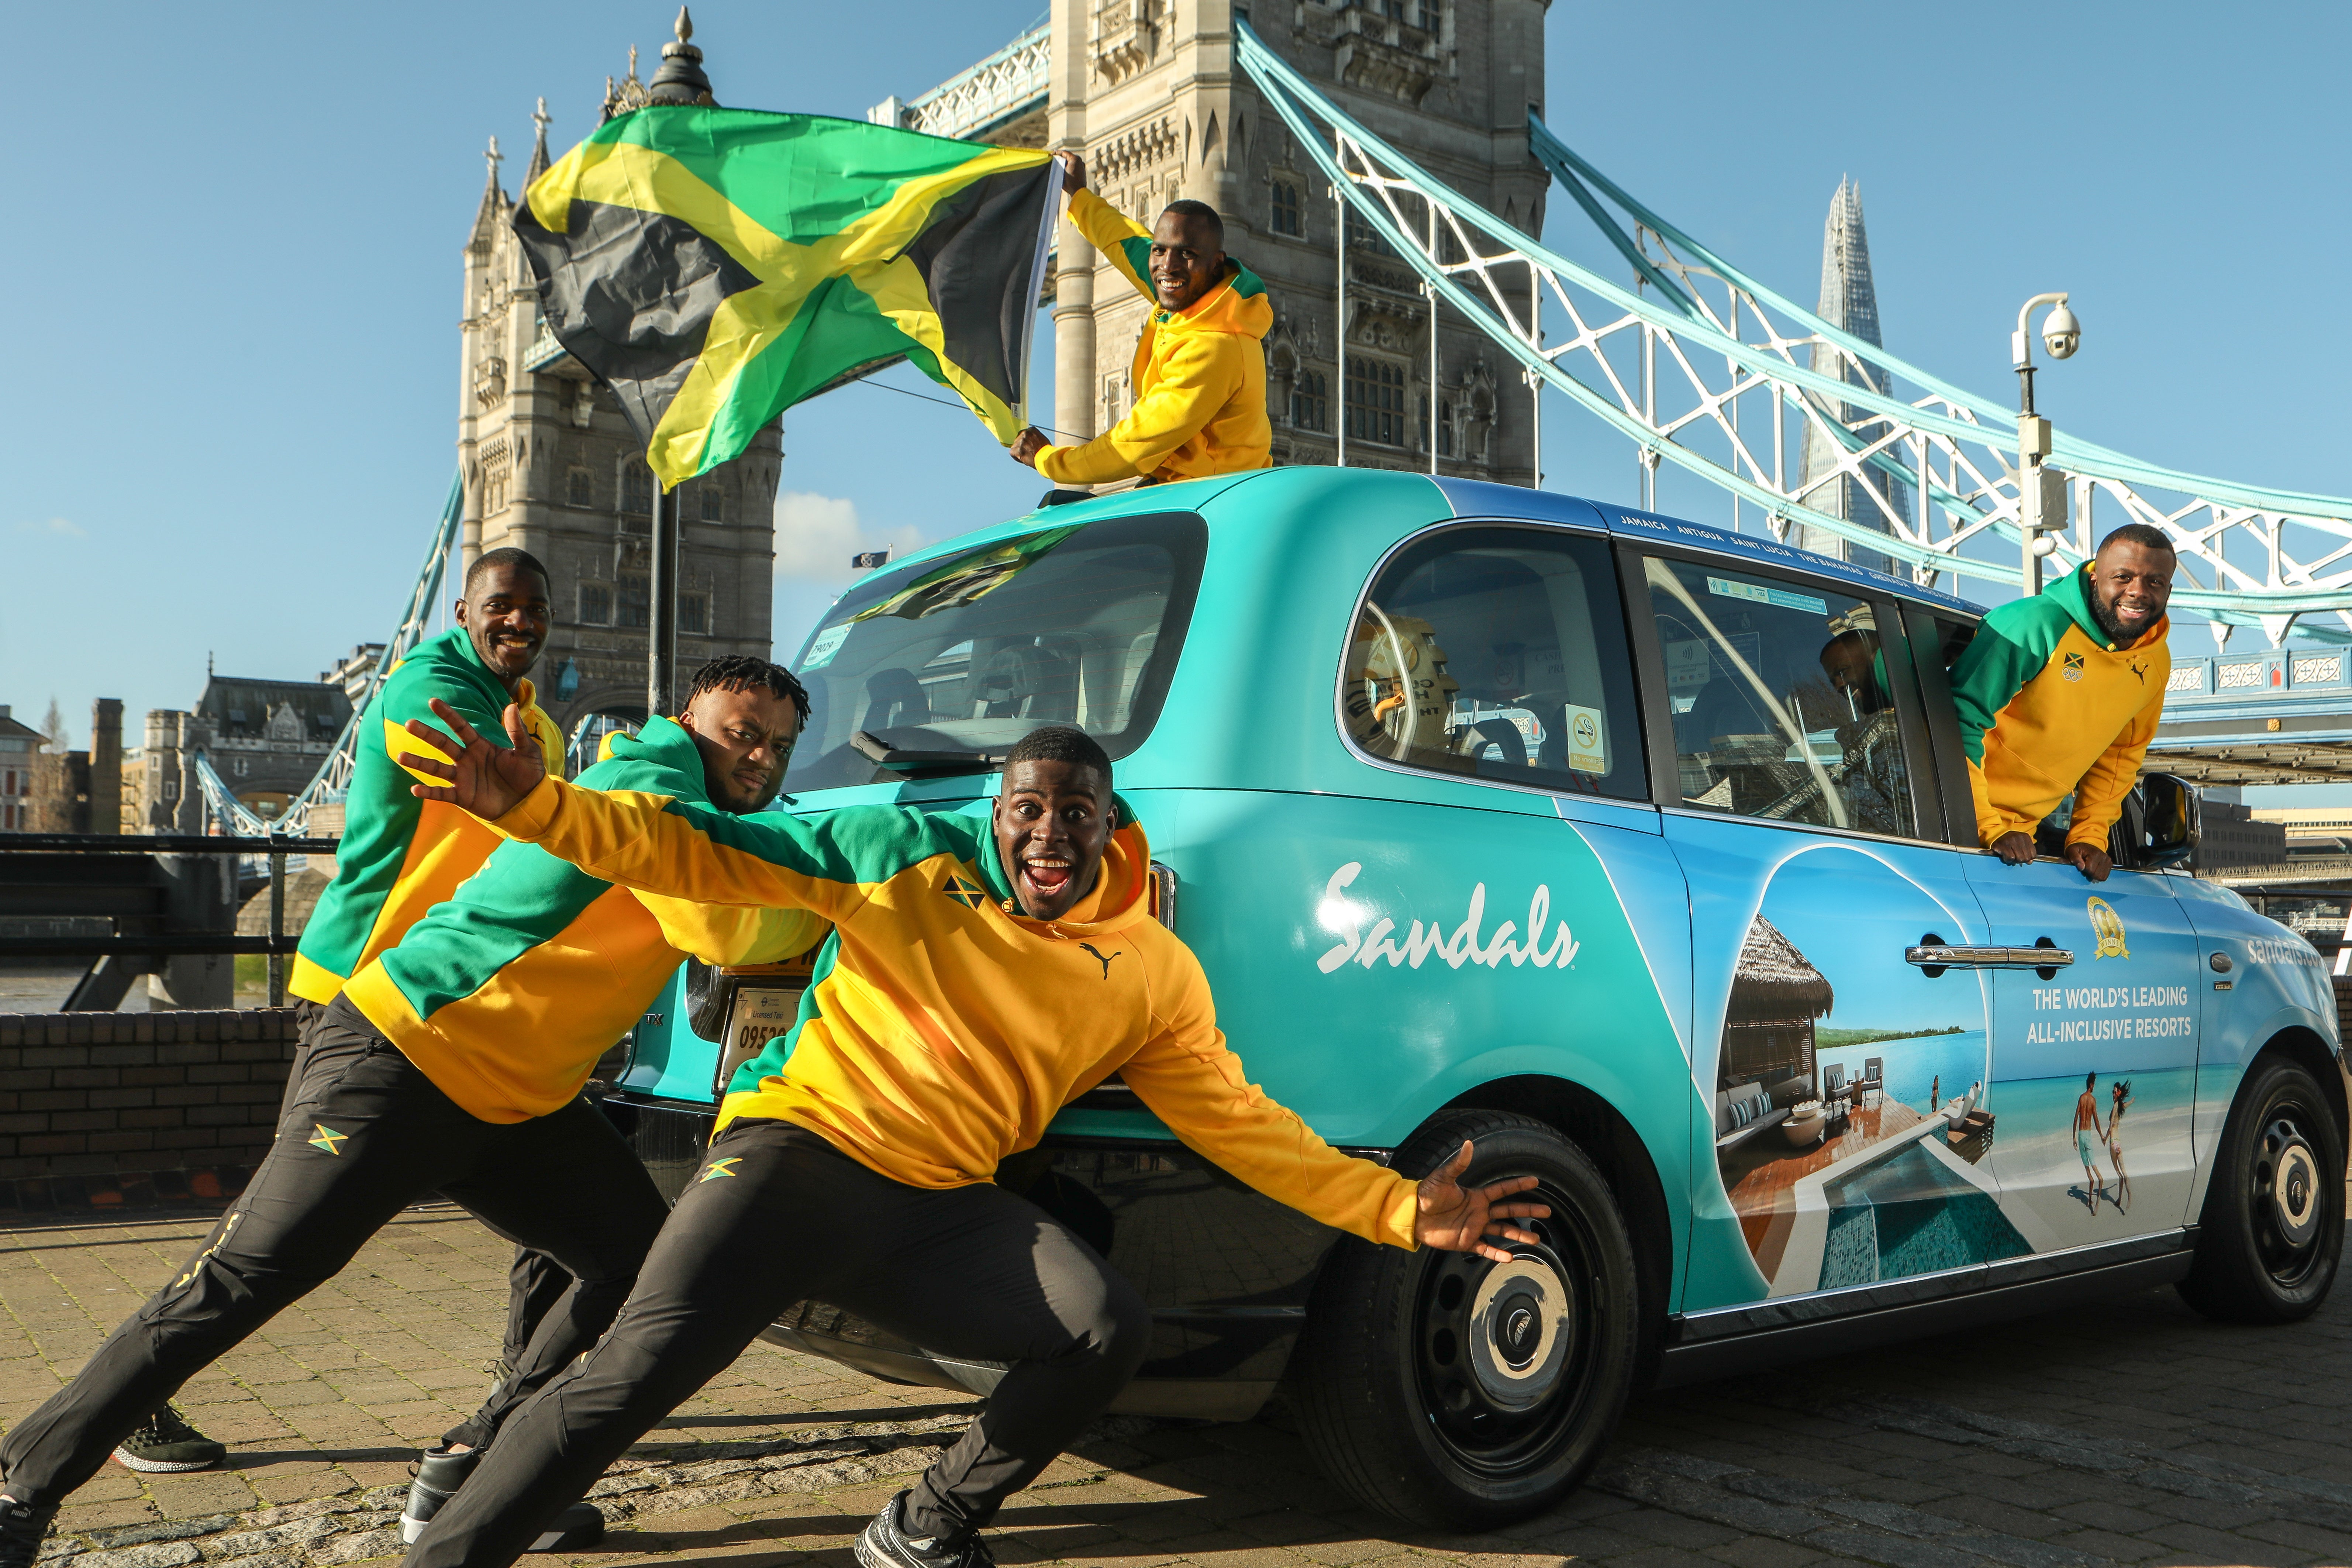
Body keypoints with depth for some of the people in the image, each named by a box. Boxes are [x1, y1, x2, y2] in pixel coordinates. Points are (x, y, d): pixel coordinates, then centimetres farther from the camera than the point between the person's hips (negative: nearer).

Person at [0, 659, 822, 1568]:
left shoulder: (697, 821, 12)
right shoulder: (646, 792, -16)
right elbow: (729, 934, -26)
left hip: (515, 1106, 9)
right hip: (398, 1059, -9)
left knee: (646, 1268, 2)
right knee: (237, 1285, -10)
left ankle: (468, 1475, 10)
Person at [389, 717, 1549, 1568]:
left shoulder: (1154, 976, 6)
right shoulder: (904, 855, 0)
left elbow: (1242, 1126, 9)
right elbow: (695, 851, 0)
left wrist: (1401, 1212, 1)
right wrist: (533, 803, -12)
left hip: (940, 1213, 3)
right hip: (796, 1148, -3)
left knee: (1109, 1332, -18)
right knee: (643, 1367, -24)